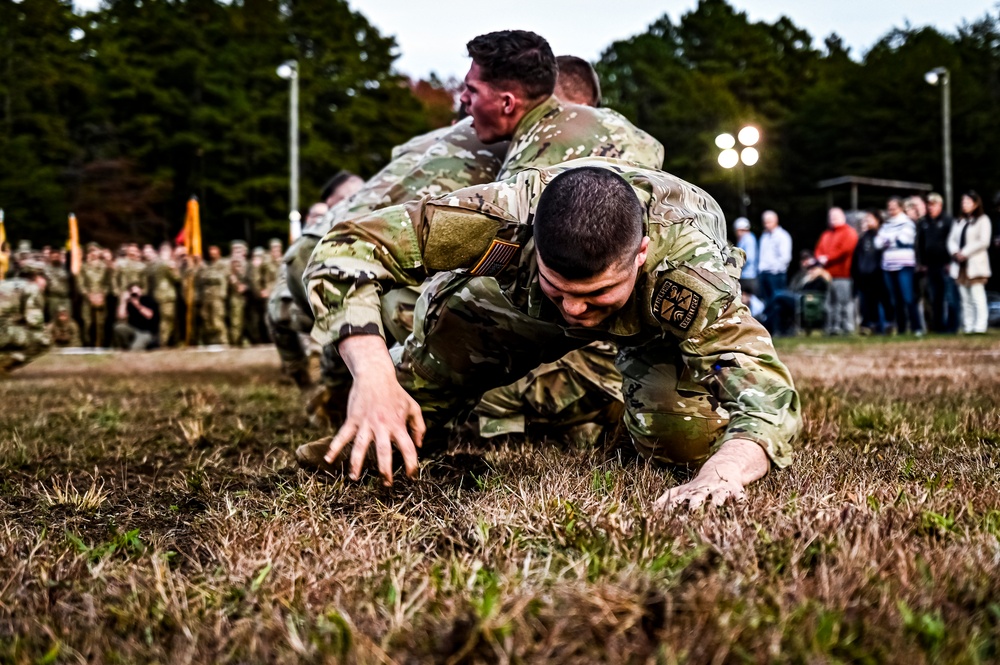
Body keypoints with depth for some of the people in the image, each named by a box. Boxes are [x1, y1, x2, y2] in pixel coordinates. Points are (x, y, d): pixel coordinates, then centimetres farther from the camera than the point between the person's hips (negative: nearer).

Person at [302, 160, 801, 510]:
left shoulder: (689, 266, -46)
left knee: (683, 438, -26)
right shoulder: (508, 214, -43)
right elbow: (343, 249, -39)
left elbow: (767, 392, -51)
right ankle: (358, 442, 22)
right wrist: (372, 372, -55)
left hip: (661, 318, -2)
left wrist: (721, 474, -73)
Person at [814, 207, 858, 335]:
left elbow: (845, 250, -12)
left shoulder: (849, 233, 1)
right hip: (827, 274, 7)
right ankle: (832, 328, 10)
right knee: (830, 302, 7)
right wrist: (821, 258, -6)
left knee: (845, 300, -9)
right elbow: (819, 250, 16)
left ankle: (847, 328, -8)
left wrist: (827, 258, -11)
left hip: (843, 273, -7)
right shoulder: (826, 235, 24)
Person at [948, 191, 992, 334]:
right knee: (965, 298, 4)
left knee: (977, 296, -12)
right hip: (960, 265, 6)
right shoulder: (959, 221, 20)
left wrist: (965, 253, -13)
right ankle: (968, 326, 5)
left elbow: (984, 241, -10)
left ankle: (979, 326, -15)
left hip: (975, 264, -6)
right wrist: (955, 252, -6)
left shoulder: (983, 220, 1)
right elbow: (952, 240, 14)